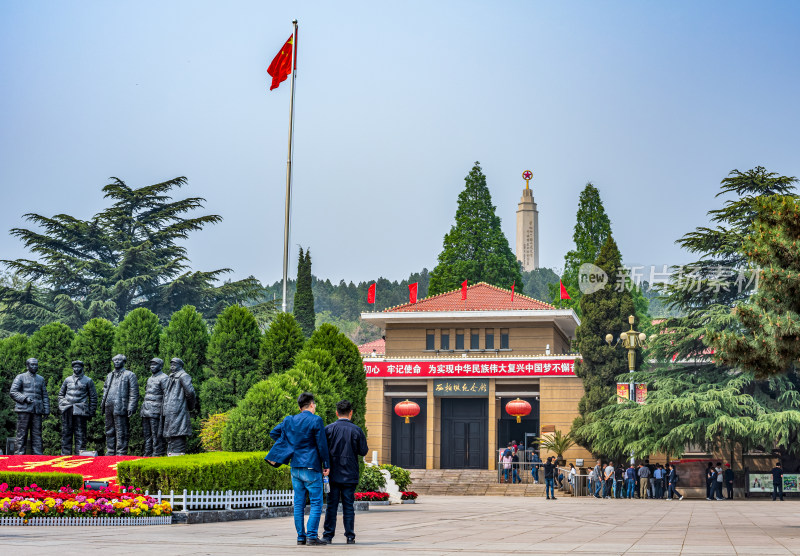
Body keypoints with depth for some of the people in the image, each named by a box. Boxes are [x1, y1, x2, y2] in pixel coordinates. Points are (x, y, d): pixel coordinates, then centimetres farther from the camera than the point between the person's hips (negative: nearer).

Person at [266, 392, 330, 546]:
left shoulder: (289, 420, 8)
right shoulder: (316, 420, -9)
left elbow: (273, 433, 18)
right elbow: (322, 445, -9)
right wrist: (326, 465, -1)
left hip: (295, 467, 6)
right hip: (311, 467, -6)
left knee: (299, 504, 10)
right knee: (316, 503, -1)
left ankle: (301, 536, 11)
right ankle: (312, 536, -7)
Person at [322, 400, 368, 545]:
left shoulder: (329, 429, -3)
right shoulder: (357, 430, -3)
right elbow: (363, 451, 0)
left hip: (333, 474, 0)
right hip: (350, 475, 0)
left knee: (331, 505, 5)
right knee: (348, 506, 6)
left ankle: (328, 535, 4)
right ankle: (350, 536, 6)